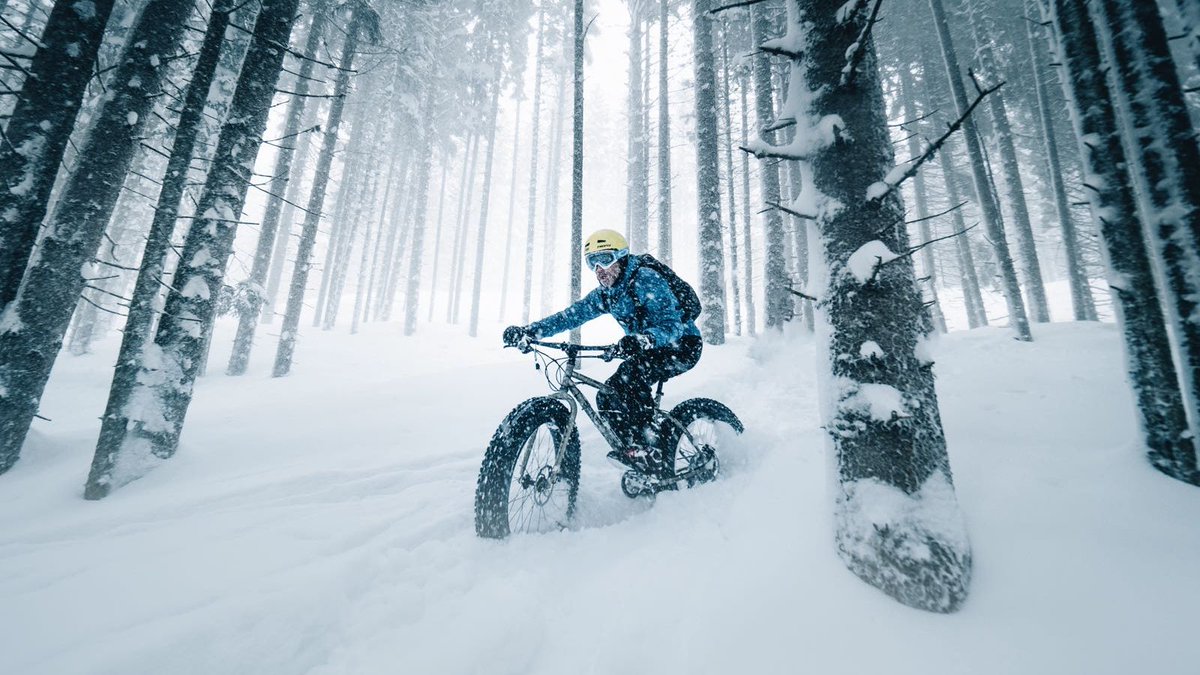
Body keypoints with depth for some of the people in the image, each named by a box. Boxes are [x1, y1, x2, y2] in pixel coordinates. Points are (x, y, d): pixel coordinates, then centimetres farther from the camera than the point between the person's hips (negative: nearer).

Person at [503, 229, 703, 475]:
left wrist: (643, 339, -53)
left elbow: (671, 325, -32)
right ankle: (648, 465, 5)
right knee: (607, 398, -4)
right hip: (648, 350, 8)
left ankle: (647, 450, -25)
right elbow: (571, 315, -5)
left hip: (682, 345, -8)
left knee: (631, 372, -34)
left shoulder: (646, 279, -22)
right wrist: (528, 331, -16)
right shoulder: (605, 294, 2)